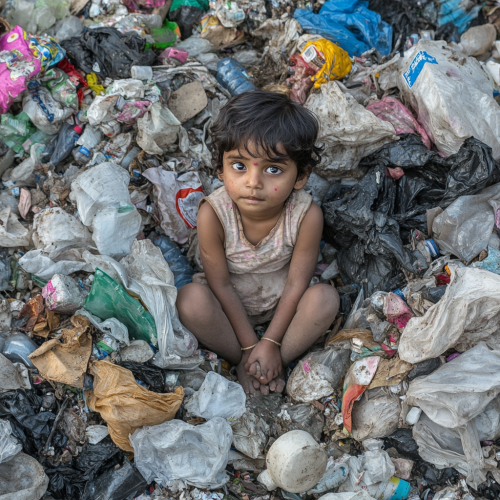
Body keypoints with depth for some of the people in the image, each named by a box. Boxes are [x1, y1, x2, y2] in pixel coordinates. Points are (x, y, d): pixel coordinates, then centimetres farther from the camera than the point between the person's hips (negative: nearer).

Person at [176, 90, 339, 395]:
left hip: (281, 301, 1)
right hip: (230, 303, 0)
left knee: (325, 298, -26)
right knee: (191, 298, -29)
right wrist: (249, 345, -16)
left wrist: (271, 343, -18)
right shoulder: (213, 213, -29)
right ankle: (242, 360, -8)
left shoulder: (307, 215, -28)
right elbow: (220, 285, -19)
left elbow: (296, 284, -18)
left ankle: (278, 361, -12)